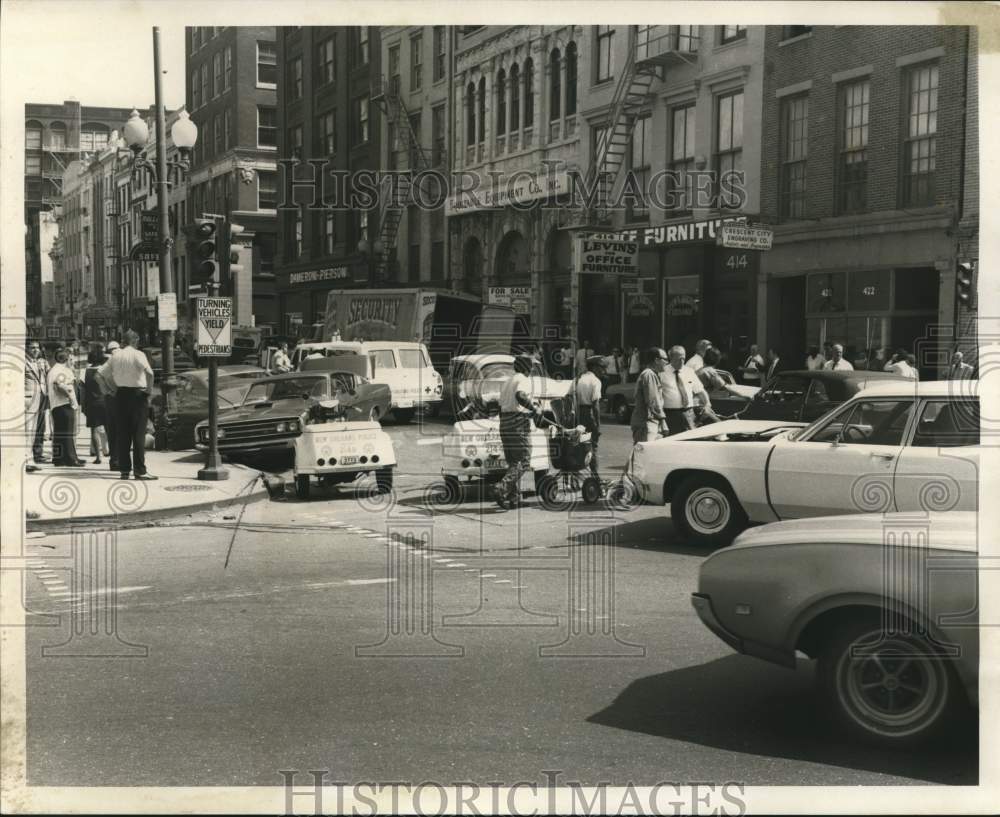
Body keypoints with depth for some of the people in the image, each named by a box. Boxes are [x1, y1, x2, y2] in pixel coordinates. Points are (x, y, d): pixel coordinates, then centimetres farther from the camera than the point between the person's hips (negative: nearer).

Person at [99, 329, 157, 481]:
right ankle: (139, 470, -5)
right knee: (138, 433, -2)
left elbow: (101, 374, 11)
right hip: (137, 394, -5)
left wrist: (111, 388, 18)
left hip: (120, 394, 5)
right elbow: (149, 372, -25)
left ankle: (124, 469, 9)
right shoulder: (137, 354, -9)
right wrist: (149, 389, -13)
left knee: (122, 434, 9)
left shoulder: (115, 356, 7)